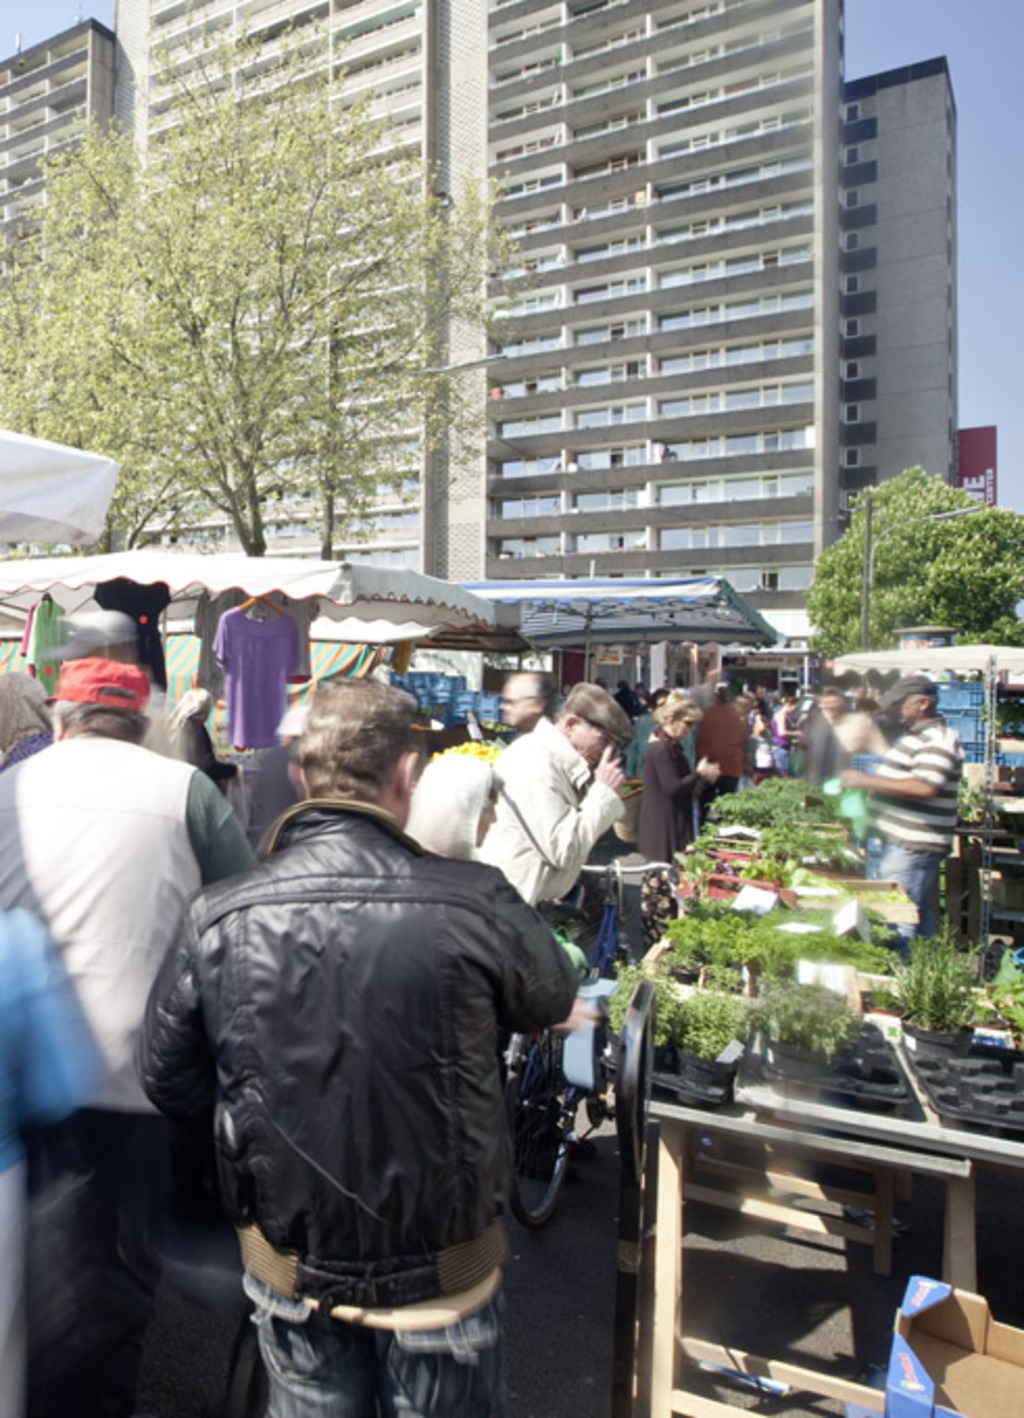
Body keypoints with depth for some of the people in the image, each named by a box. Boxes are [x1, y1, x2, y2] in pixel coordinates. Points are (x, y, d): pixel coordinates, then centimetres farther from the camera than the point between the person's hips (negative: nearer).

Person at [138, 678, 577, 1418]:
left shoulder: (216, 918, -18)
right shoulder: (473, 902, -26)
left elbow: (168, 1079, -3)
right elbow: (553, 1000, -5)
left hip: (287, 1268, 2)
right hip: (442, 1274, -2)